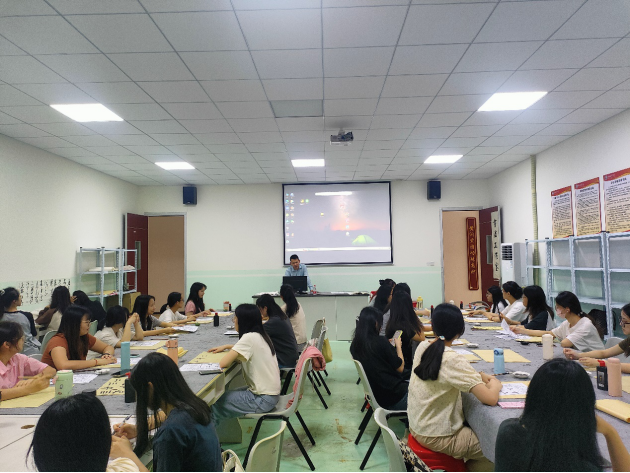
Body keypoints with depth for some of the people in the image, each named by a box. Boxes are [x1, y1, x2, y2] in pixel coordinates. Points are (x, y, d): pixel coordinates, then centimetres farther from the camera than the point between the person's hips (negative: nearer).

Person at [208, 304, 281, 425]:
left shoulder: (249, 337, -21)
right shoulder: (260, 335, 5)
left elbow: (223, 363, -24)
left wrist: (229, 354, -3)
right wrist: (226, 347, 15)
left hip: (263, 399, -9)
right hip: (271, 393, 9)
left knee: (216, 402, 1)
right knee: (225, 395, 19)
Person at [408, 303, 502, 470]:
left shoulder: (422, 347, -5)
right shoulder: (453, 361, -26)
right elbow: (491, 399, -25)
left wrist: (479, 376, 1)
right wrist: (495, 384, -4)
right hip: (437, 438, -7)